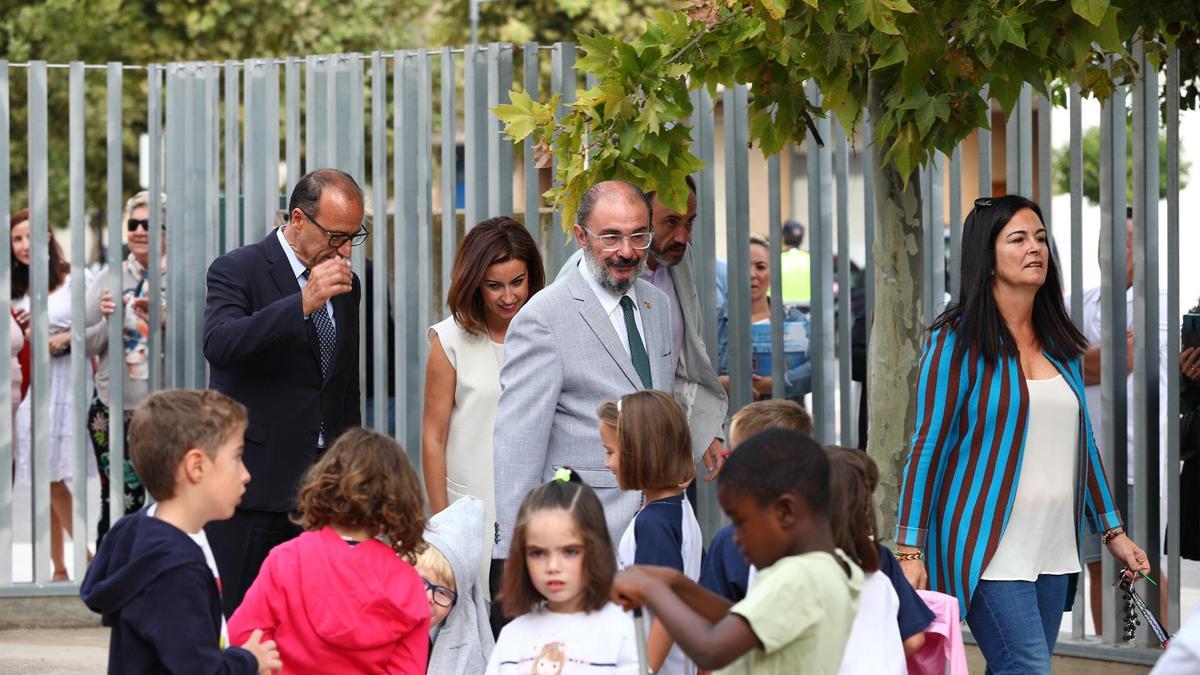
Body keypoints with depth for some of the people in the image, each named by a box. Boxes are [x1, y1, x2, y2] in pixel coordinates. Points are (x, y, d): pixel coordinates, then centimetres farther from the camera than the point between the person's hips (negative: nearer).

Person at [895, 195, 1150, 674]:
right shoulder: (958, 341, -4)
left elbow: (1082, 443, 20)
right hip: (987, 548, -6)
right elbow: (928, 446, -6)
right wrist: (911, 549, -10)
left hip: (1052, 550, 6)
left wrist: (1112, 531, 18)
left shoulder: (1059, 343, 14)